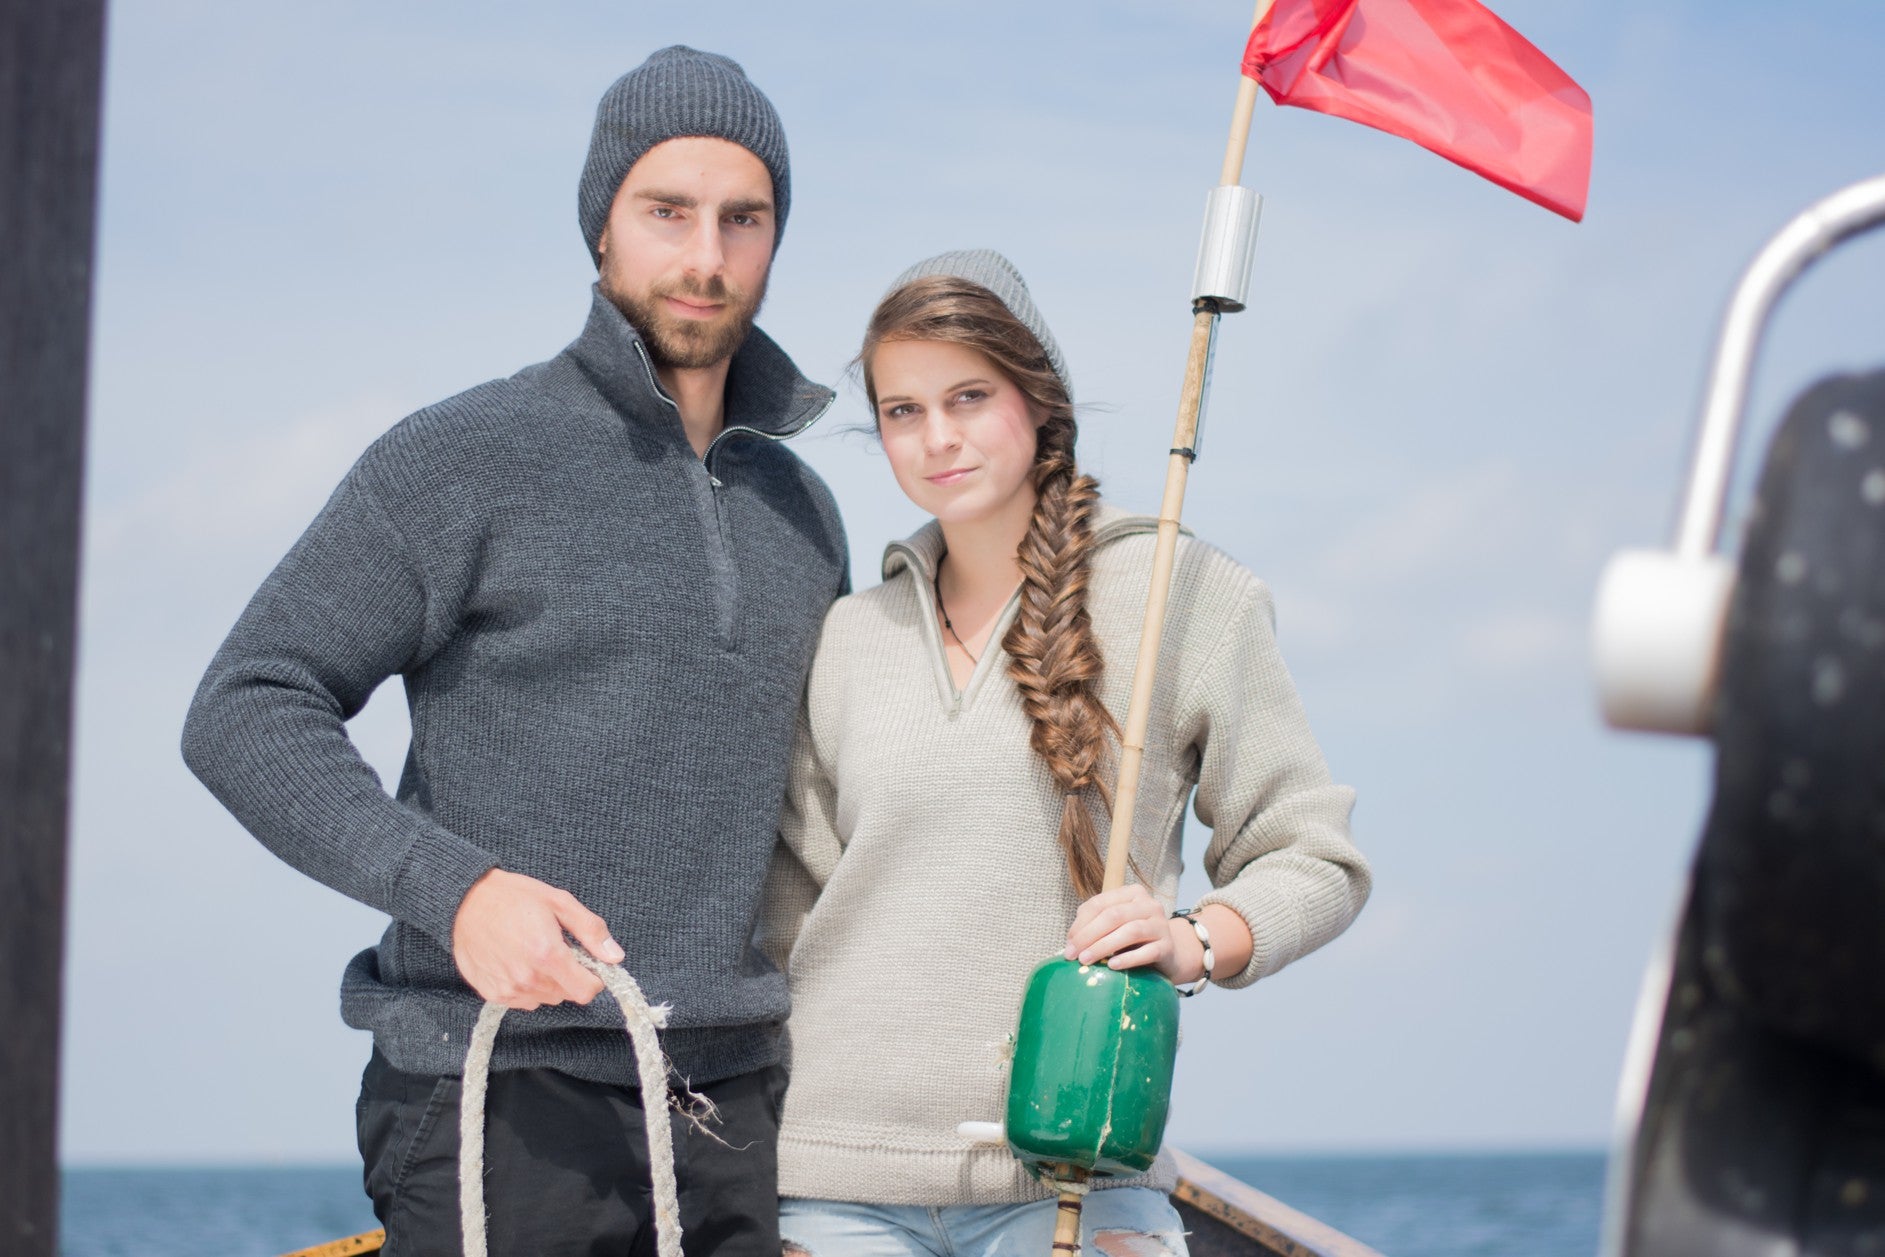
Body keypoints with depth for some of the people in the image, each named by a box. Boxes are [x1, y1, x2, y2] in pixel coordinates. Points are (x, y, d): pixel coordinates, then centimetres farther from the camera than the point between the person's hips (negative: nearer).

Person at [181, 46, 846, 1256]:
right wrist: (450, 886, -22)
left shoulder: (801, 509, 16)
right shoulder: (464, 460, -3)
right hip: (502, 1100, -5)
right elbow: (245, 713, -8)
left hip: (728, 1105, 6)